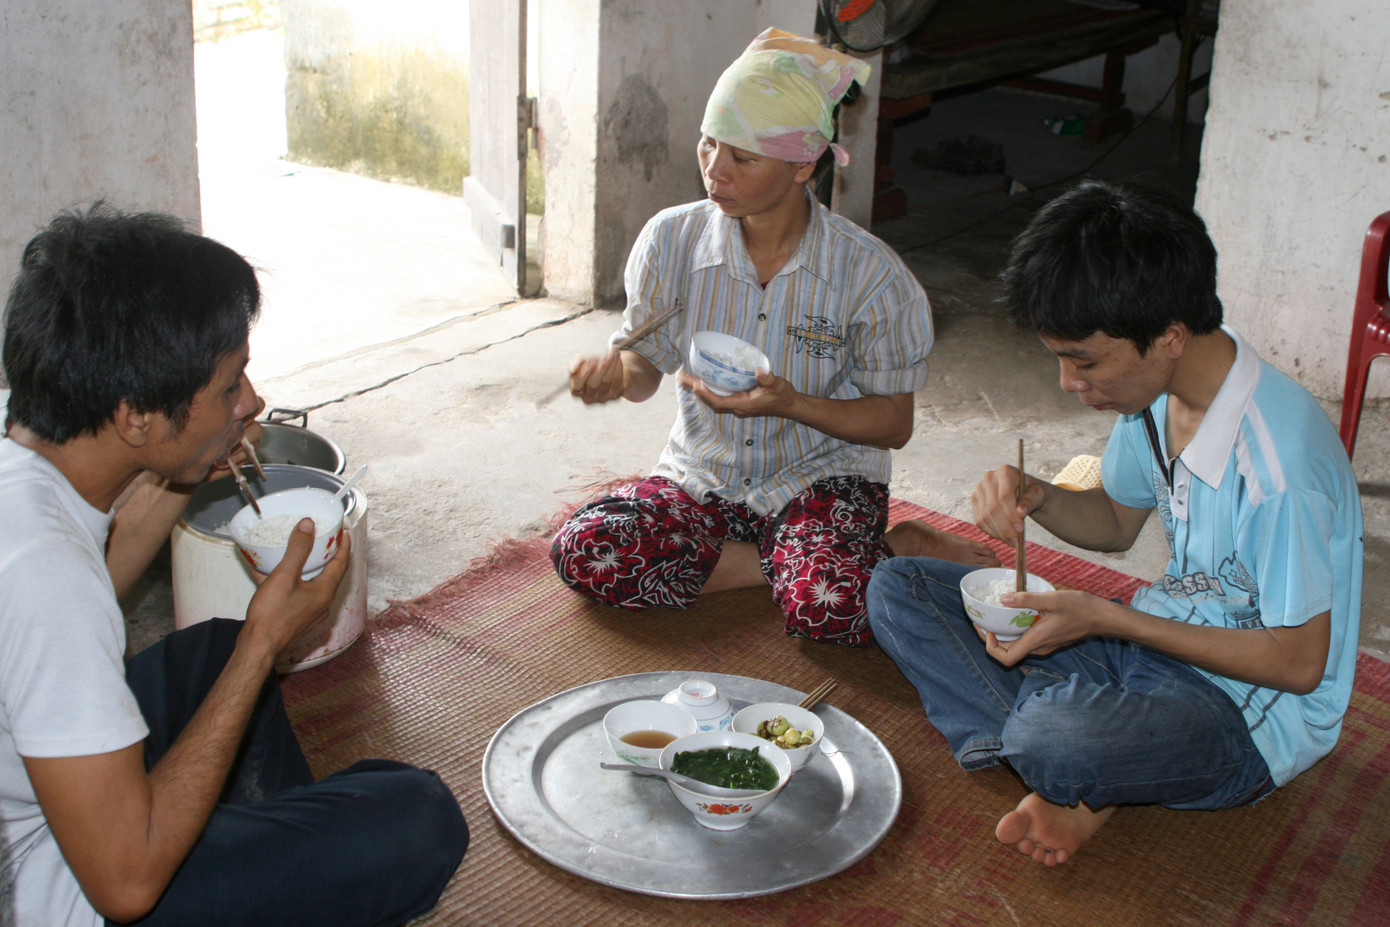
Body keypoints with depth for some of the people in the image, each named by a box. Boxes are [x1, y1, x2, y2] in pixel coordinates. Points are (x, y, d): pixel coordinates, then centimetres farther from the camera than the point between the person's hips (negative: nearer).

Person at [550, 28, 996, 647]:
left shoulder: (869, 273, -15)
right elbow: (646, 369, 4)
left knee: (828, 609, -36)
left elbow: (893, 425, -7)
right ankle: (841, 556, -14)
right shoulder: (671, 239, -8)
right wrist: (616, 371, -21)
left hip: (819, 477, -5)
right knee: (582, 552, -24)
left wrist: (791, 403, -24)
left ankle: (888, 553, 1)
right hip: (702, 477, 5)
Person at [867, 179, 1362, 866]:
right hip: (1152, 638, 9)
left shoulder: (1278, 457, -29)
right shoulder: (1153, 392, -4)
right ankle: (1073, 786, -15)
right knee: (898, 591, -3)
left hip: (1251, 713, -8)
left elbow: (1299, 663, -21)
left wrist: (1105, 620, -23)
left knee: (1057, 744, -41)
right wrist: (1037, 497, -9)